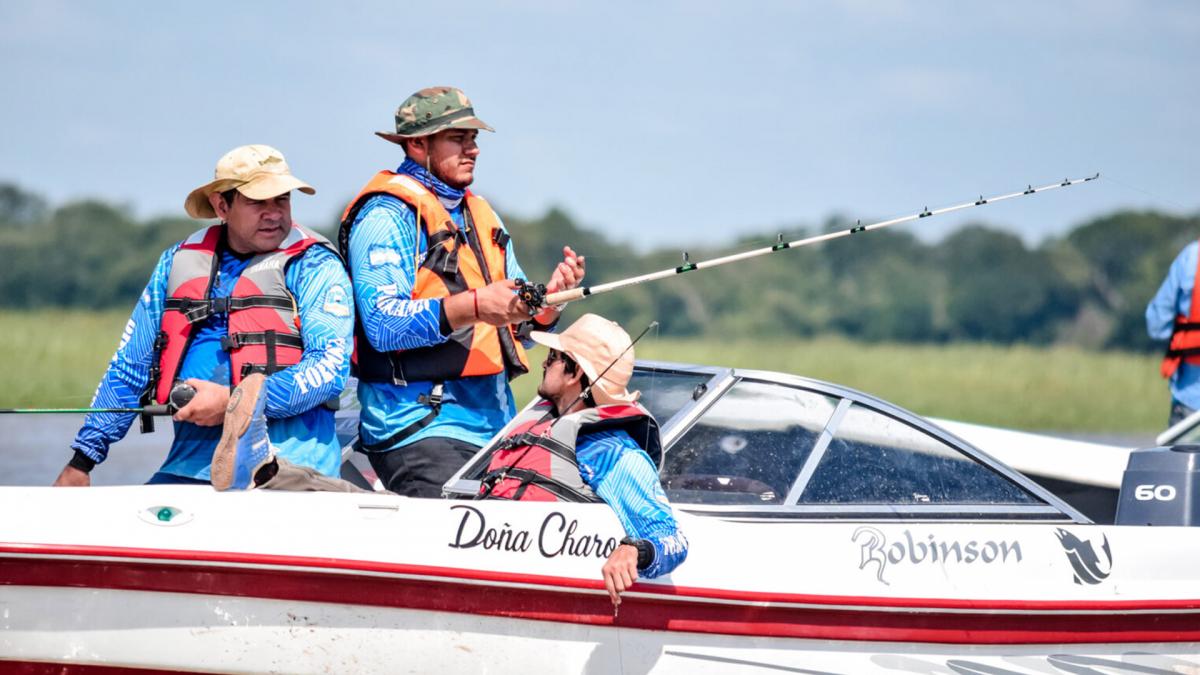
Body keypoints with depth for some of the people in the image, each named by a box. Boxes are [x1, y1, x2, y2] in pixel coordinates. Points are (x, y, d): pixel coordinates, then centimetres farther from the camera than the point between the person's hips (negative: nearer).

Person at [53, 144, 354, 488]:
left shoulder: (314, 265, 3)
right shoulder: (180, 261, 18)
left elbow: (330, 367, -10)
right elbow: (129, 365, 23)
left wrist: (234, 402, -17)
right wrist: (82, 461, 19)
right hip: (191, 464, 4)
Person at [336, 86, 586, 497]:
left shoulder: (481, 216, 22)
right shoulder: (386, 216, -4)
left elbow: (520, 326, 21)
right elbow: (383, 325, -17)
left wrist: (550, 297, 0)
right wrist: (474, 306, -25)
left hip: (494, 427, 8)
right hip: (421, 429, -8)